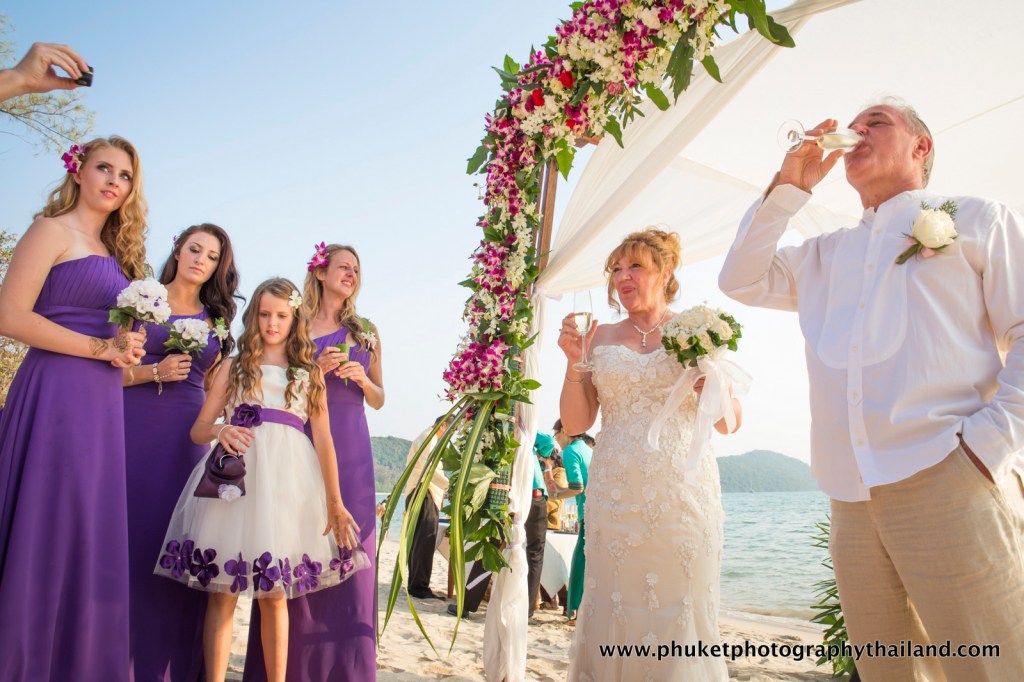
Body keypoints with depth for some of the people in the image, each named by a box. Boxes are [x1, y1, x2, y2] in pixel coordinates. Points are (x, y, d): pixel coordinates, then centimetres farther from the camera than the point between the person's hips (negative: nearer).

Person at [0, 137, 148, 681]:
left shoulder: (115, 252, 20)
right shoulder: (53, 231, -2)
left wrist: (126, 351, 7)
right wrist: (99, 347, -13)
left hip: (102, 405, 8)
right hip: (56, 395, -7)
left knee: (91, 538, 9)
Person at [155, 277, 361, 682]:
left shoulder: (310, 373, 15)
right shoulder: (235, 365, 15)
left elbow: (323, 439, 8)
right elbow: (198, 429, 12)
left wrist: (335, 503, 1)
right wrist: (220, 430, -13)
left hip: (287, 481, 0)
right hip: (234, 478, 0)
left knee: (275, 595, 3)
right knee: (222, 590, -2)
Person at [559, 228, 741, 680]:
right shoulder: (601, 337, 9)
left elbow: (729, 422, 5)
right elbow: (575, 424, 6)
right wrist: (574, 362, -6)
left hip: (682, 494, -1)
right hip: (615, 495, 1)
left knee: (679, 613, 2)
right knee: (614, 613, 3)